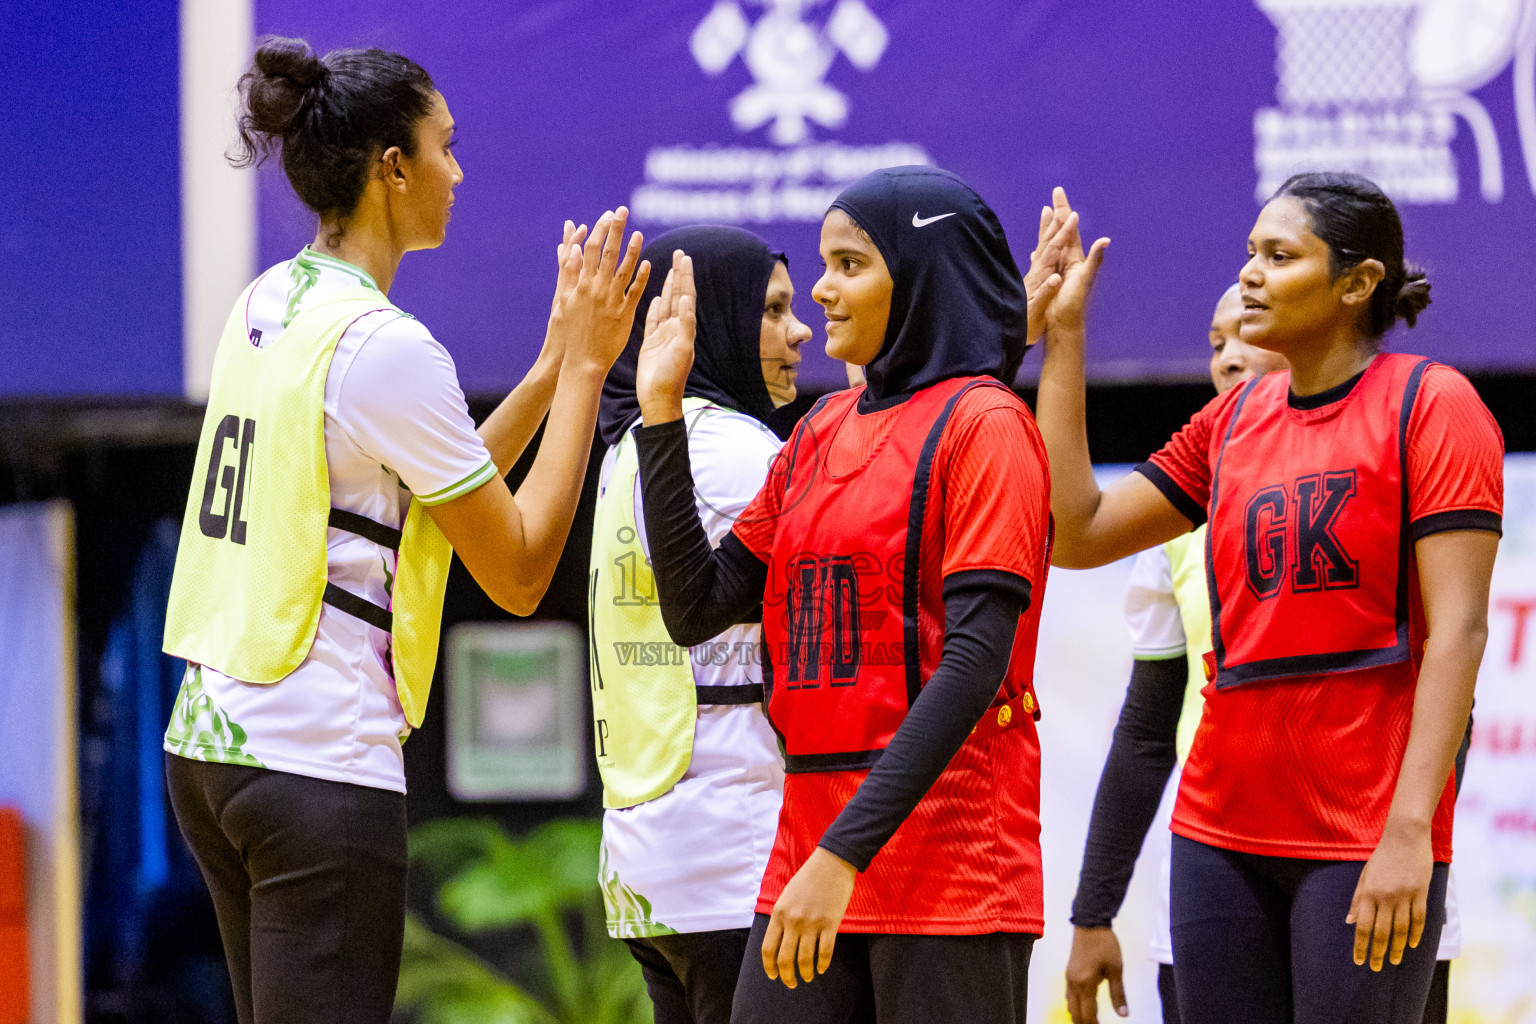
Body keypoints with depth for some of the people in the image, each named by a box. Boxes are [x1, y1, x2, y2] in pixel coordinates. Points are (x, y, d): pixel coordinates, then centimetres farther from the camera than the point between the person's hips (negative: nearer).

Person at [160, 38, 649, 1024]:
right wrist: (585, 365, -3)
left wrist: (553, 364, 17)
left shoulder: (267, 308, 11)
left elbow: (453, 494, 19)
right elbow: (518, 571, -8)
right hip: (322, 769, -9)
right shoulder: (386, 347, -14)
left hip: (210, 747, 9)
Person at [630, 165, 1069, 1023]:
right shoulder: (822, 432, 15)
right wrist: (663, 413, 6)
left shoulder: (982, 424, -6)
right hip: (811, 843, 6)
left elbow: (974, 662, -15)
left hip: (949, 866, -6)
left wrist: (846, 853, -20)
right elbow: (697, 610, 12)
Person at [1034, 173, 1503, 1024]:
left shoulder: (1430, 403, -5)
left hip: (1363, 841, -6)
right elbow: (1075, 532, 13)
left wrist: (1411, 828, -21)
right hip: (1221, 826, 6)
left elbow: (1458, 627, -12)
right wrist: (1063, 337, 11)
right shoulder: (1235, 420, 14)